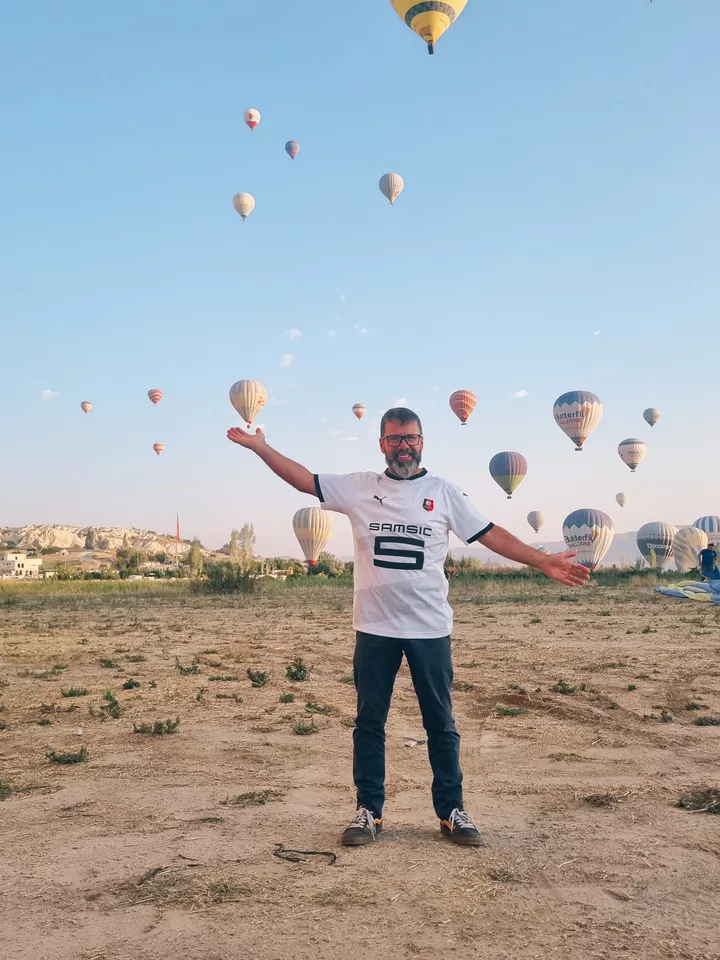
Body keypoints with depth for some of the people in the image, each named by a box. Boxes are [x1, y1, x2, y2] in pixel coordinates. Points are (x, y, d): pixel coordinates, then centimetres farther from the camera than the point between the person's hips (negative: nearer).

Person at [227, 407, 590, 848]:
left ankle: (452, 811, 24)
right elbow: (306, 481, 3)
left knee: (441, 724, 10)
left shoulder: (443, 491, 1)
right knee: (369, 722, 10)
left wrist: (543, 561, -6)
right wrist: (260, 446, -4)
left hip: (430, 629, 0)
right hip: (374, 628, 1)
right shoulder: (358, 487, 3)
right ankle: (369, 811, 24)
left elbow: (490, 534, 0)